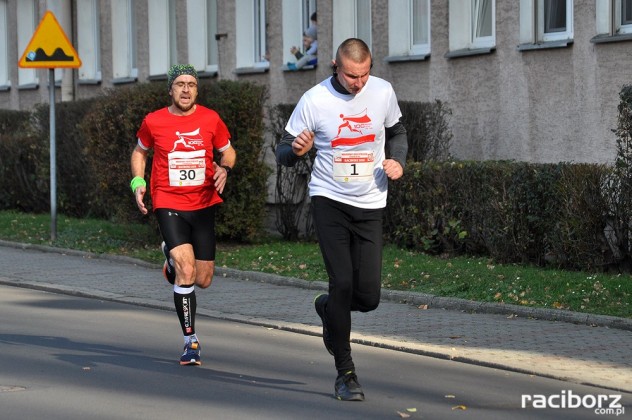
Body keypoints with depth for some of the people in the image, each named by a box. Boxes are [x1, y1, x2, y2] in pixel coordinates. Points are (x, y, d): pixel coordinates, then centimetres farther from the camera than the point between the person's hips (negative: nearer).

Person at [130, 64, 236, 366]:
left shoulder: (210, 119, 1)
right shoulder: (153, 121, -1)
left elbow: (227, 151, 15)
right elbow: (139, 152, 17)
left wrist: (224, 169, -8)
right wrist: (137, 182, 1)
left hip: (203, 206, 3)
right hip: (168, 205, -3)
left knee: (203, 280, 7)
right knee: (186, 272, -19)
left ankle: (172, 257, 42)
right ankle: (190, 341, -8)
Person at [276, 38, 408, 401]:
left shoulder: (383, 92, -1)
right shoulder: (314, 100, -10)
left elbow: (397, 131, 18)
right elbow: (284, 154, -4)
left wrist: (398, 160, -2)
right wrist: (296, 150, -28)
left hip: (370, 205, 3)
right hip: (329, 200, -3)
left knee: (368, 296, -2)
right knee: (342, 283, -13)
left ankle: (328, 307, 35)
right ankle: (345, 373, 0)